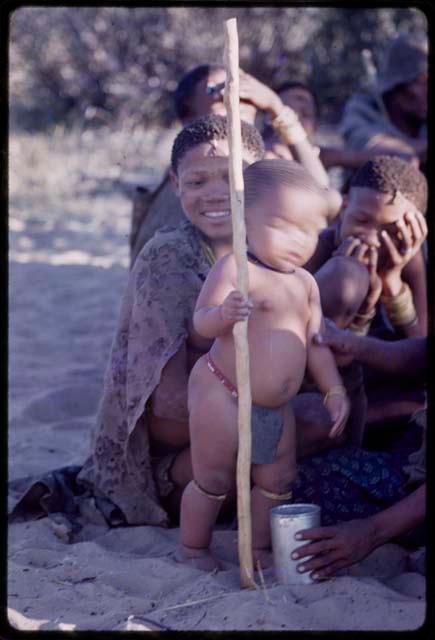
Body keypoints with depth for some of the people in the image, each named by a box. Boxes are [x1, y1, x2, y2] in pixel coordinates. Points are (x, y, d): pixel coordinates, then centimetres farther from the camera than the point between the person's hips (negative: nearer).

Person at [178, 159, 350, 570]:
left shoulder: (305, 283, 8)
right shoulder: (235, 269, -15)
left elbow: (315, 343, 14)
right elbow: (200, 320, -21)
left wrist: (334, 390, 7)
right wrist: (223, 314, -42)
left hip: (277, 408, 7)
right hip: (222, 395, -7)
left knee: (276, 481, 14)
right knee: (213, 479, 2)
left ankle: (259, 548, 30)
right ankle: (193, 549, 21)